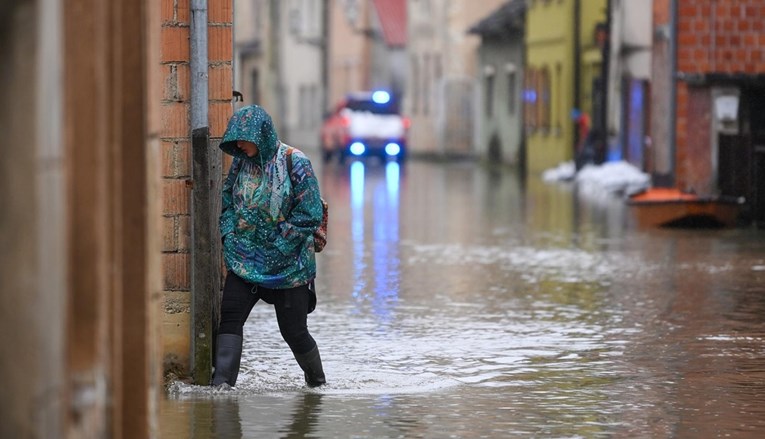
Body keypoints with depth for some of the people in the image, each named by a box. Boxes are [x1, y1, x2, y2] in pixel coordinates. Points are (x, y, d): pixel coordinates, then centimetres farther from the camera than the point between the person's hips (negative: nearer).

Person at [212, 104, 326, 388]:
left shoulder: (294, 163, -12)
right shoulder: (241, 163, 4)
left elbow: (310, 215, -12)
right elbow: (227, 201, 18)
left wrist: (277, 246, -14)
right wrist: (228, 234, 1)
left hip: (288, 265, -4)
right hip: (245, 262, 4)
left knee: (294, 330, 3)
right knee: (229, 319, -13)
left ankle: (317, 382, 28)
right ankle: (222, 383, -18)